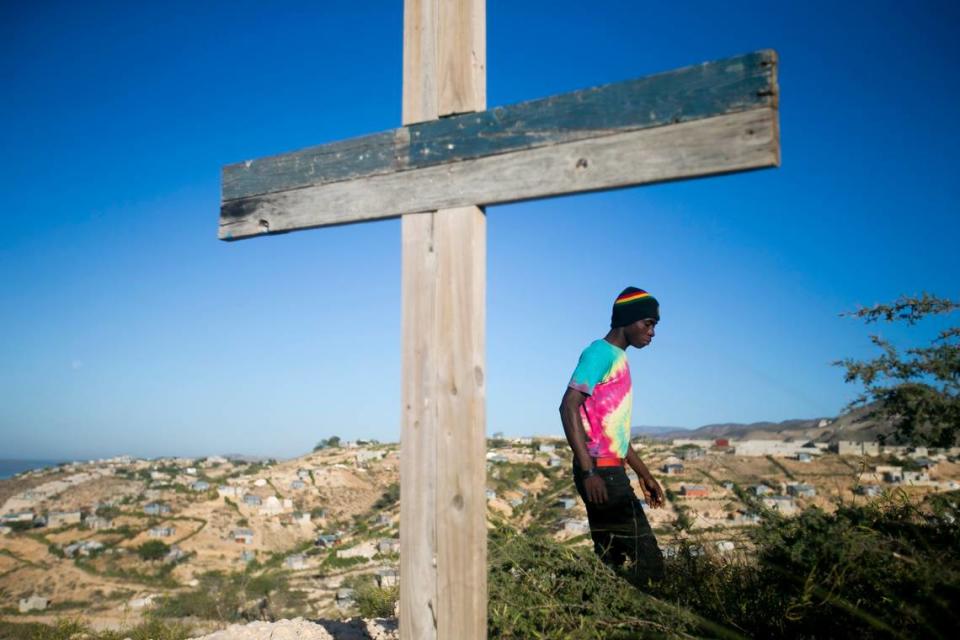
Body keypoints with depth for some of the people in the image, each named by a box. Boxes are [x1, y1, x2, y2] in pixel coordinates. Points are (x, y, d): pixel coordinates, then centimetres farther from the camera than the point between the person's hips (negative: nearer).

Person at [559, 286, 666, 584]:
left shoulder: (618, 359, 20)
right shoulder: (600, 352, -9)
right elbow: (569, 407, -20)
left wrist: (644, 474, 26)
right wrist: (588, 470, -24)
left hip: (611, 472, 10)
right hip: (600, 471, -10)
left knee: (612, 559, 11)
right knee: (645, 555, -8)